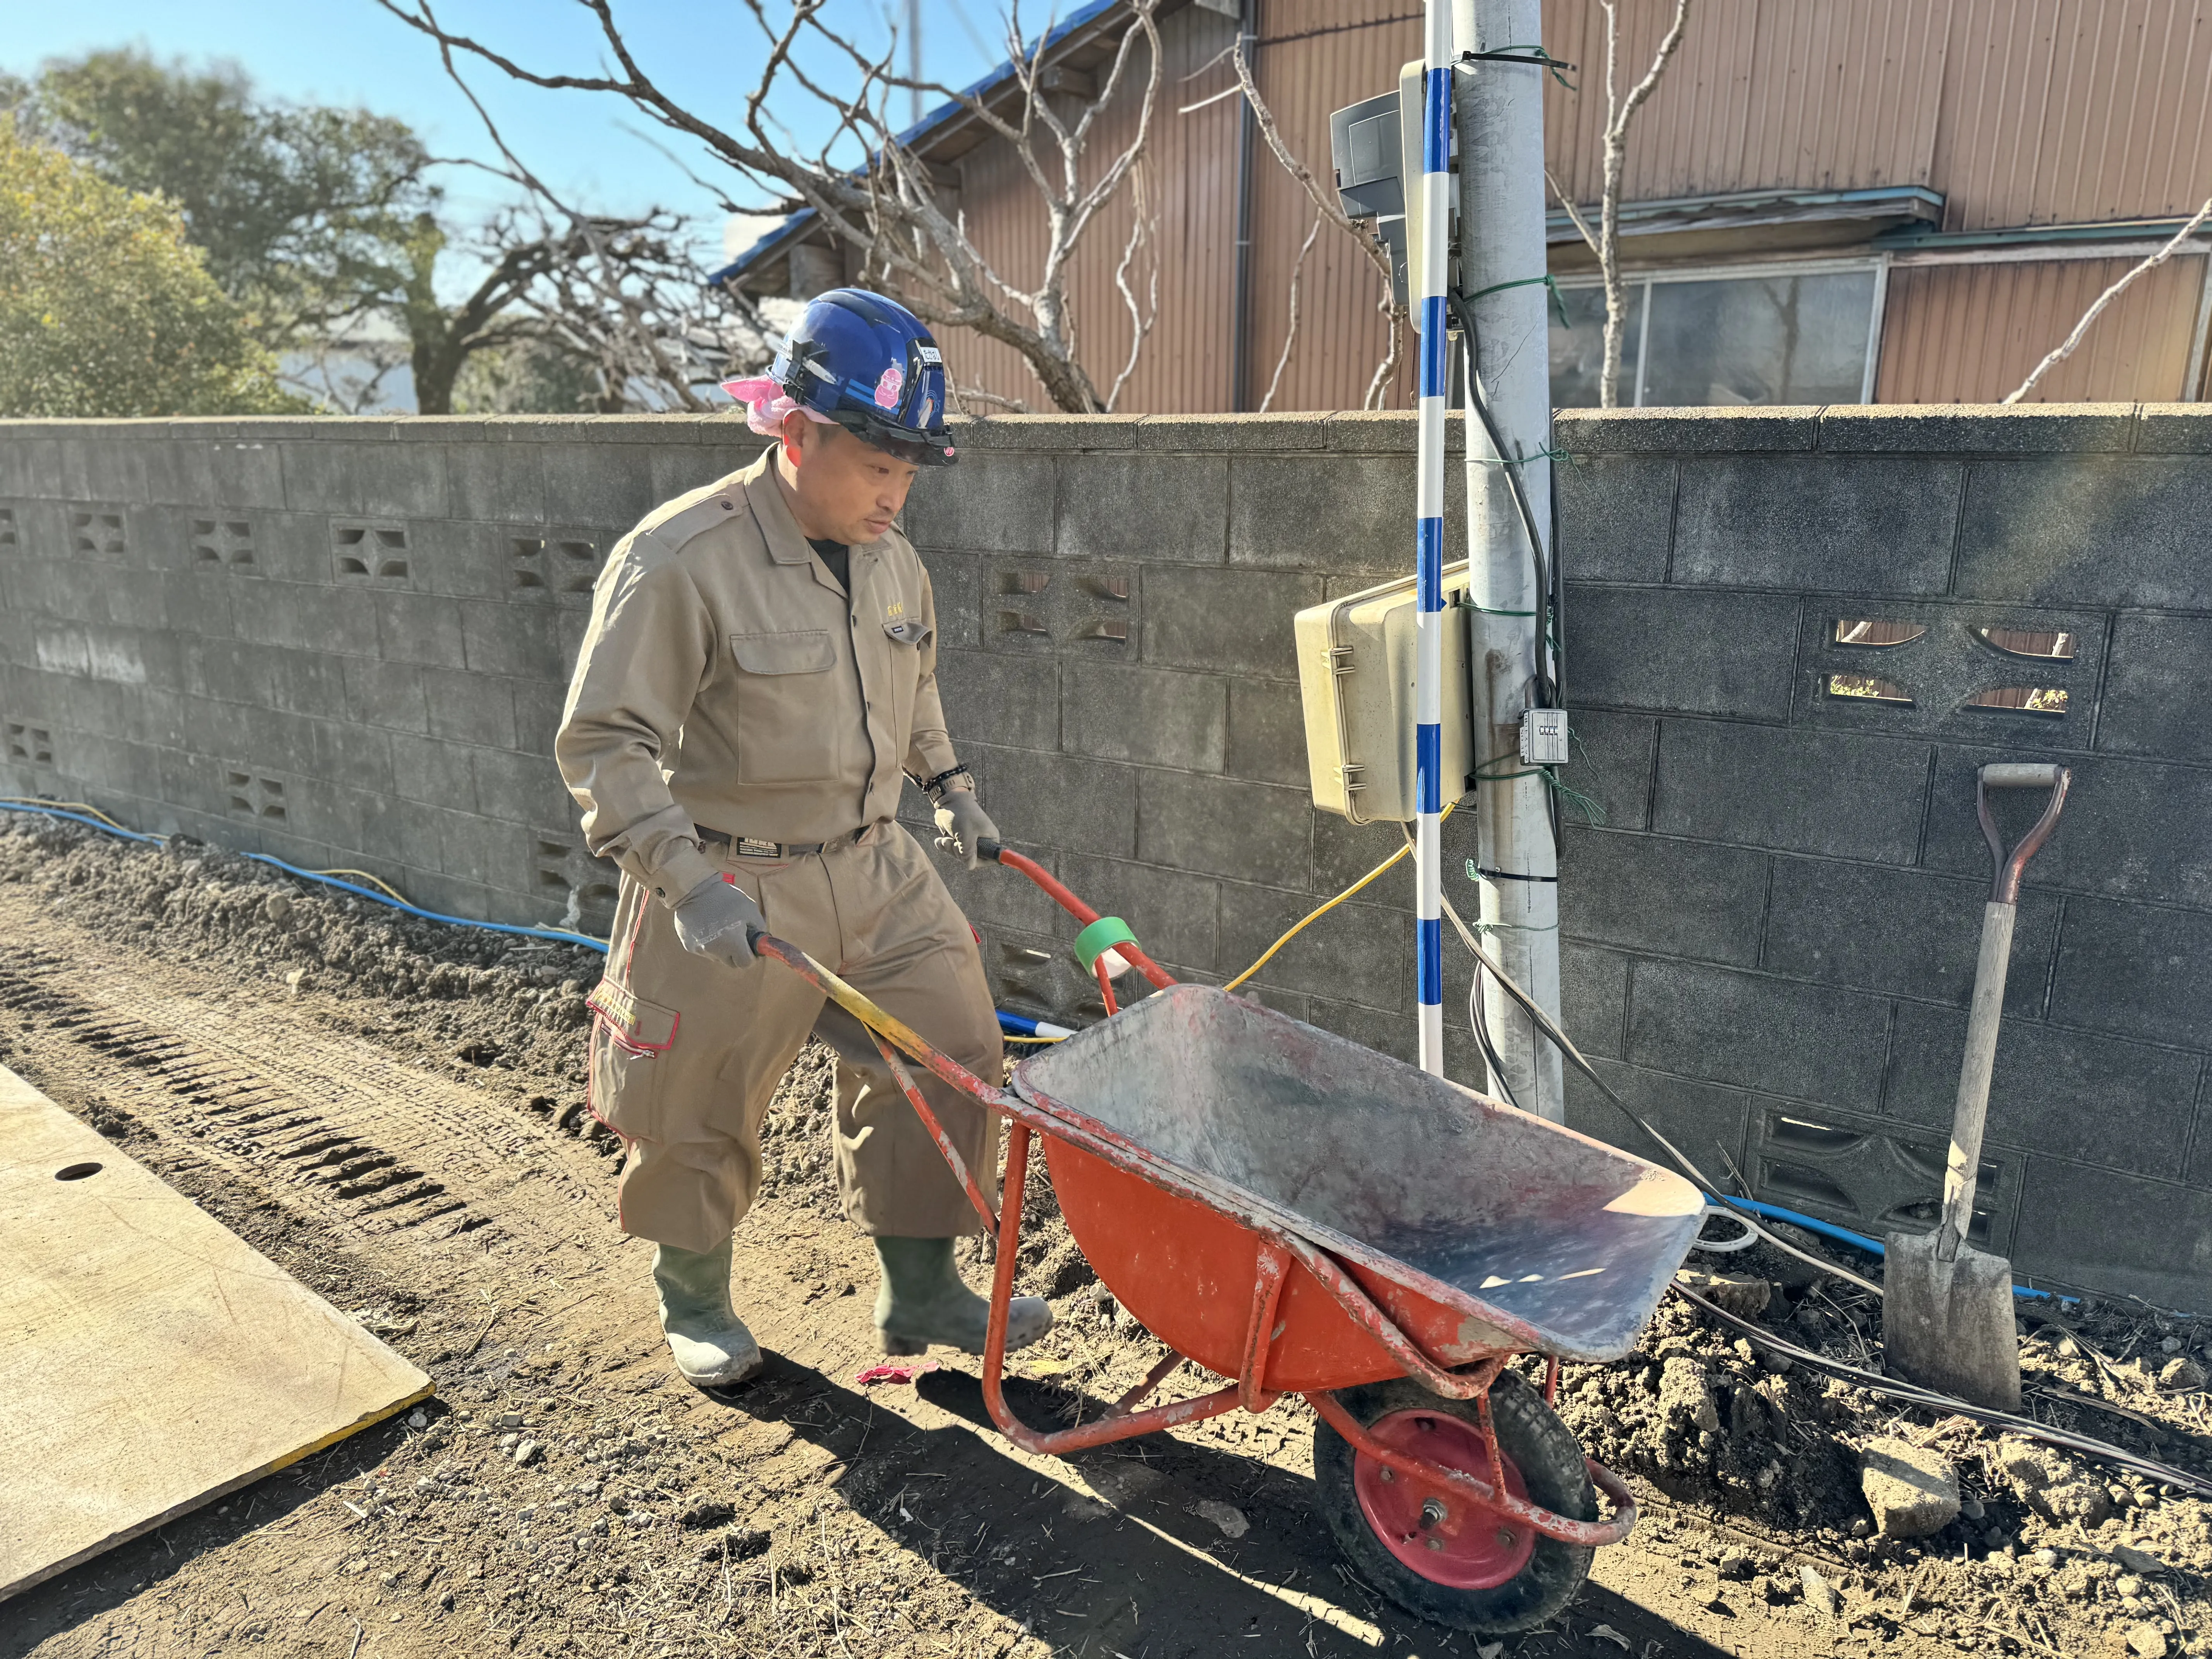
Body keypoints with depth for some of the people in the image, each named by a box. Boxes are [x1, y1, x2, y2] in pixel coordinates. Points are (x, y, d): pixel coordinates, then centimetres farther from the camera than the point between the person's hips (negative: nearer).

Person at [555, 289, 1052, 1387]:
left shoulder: (890, 562, 3)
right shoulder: (678, 562, -19)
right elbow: (603, 744, -20)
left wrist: (949, 784, 18)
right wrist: (687, 879, -27)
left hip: (875, 872, 6)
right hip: (730, 893, -6)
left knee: (951, 1057, 7)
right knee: (696, 1115, 10)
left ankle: (920, 1292, 26)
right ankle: (694, 1299, 39)